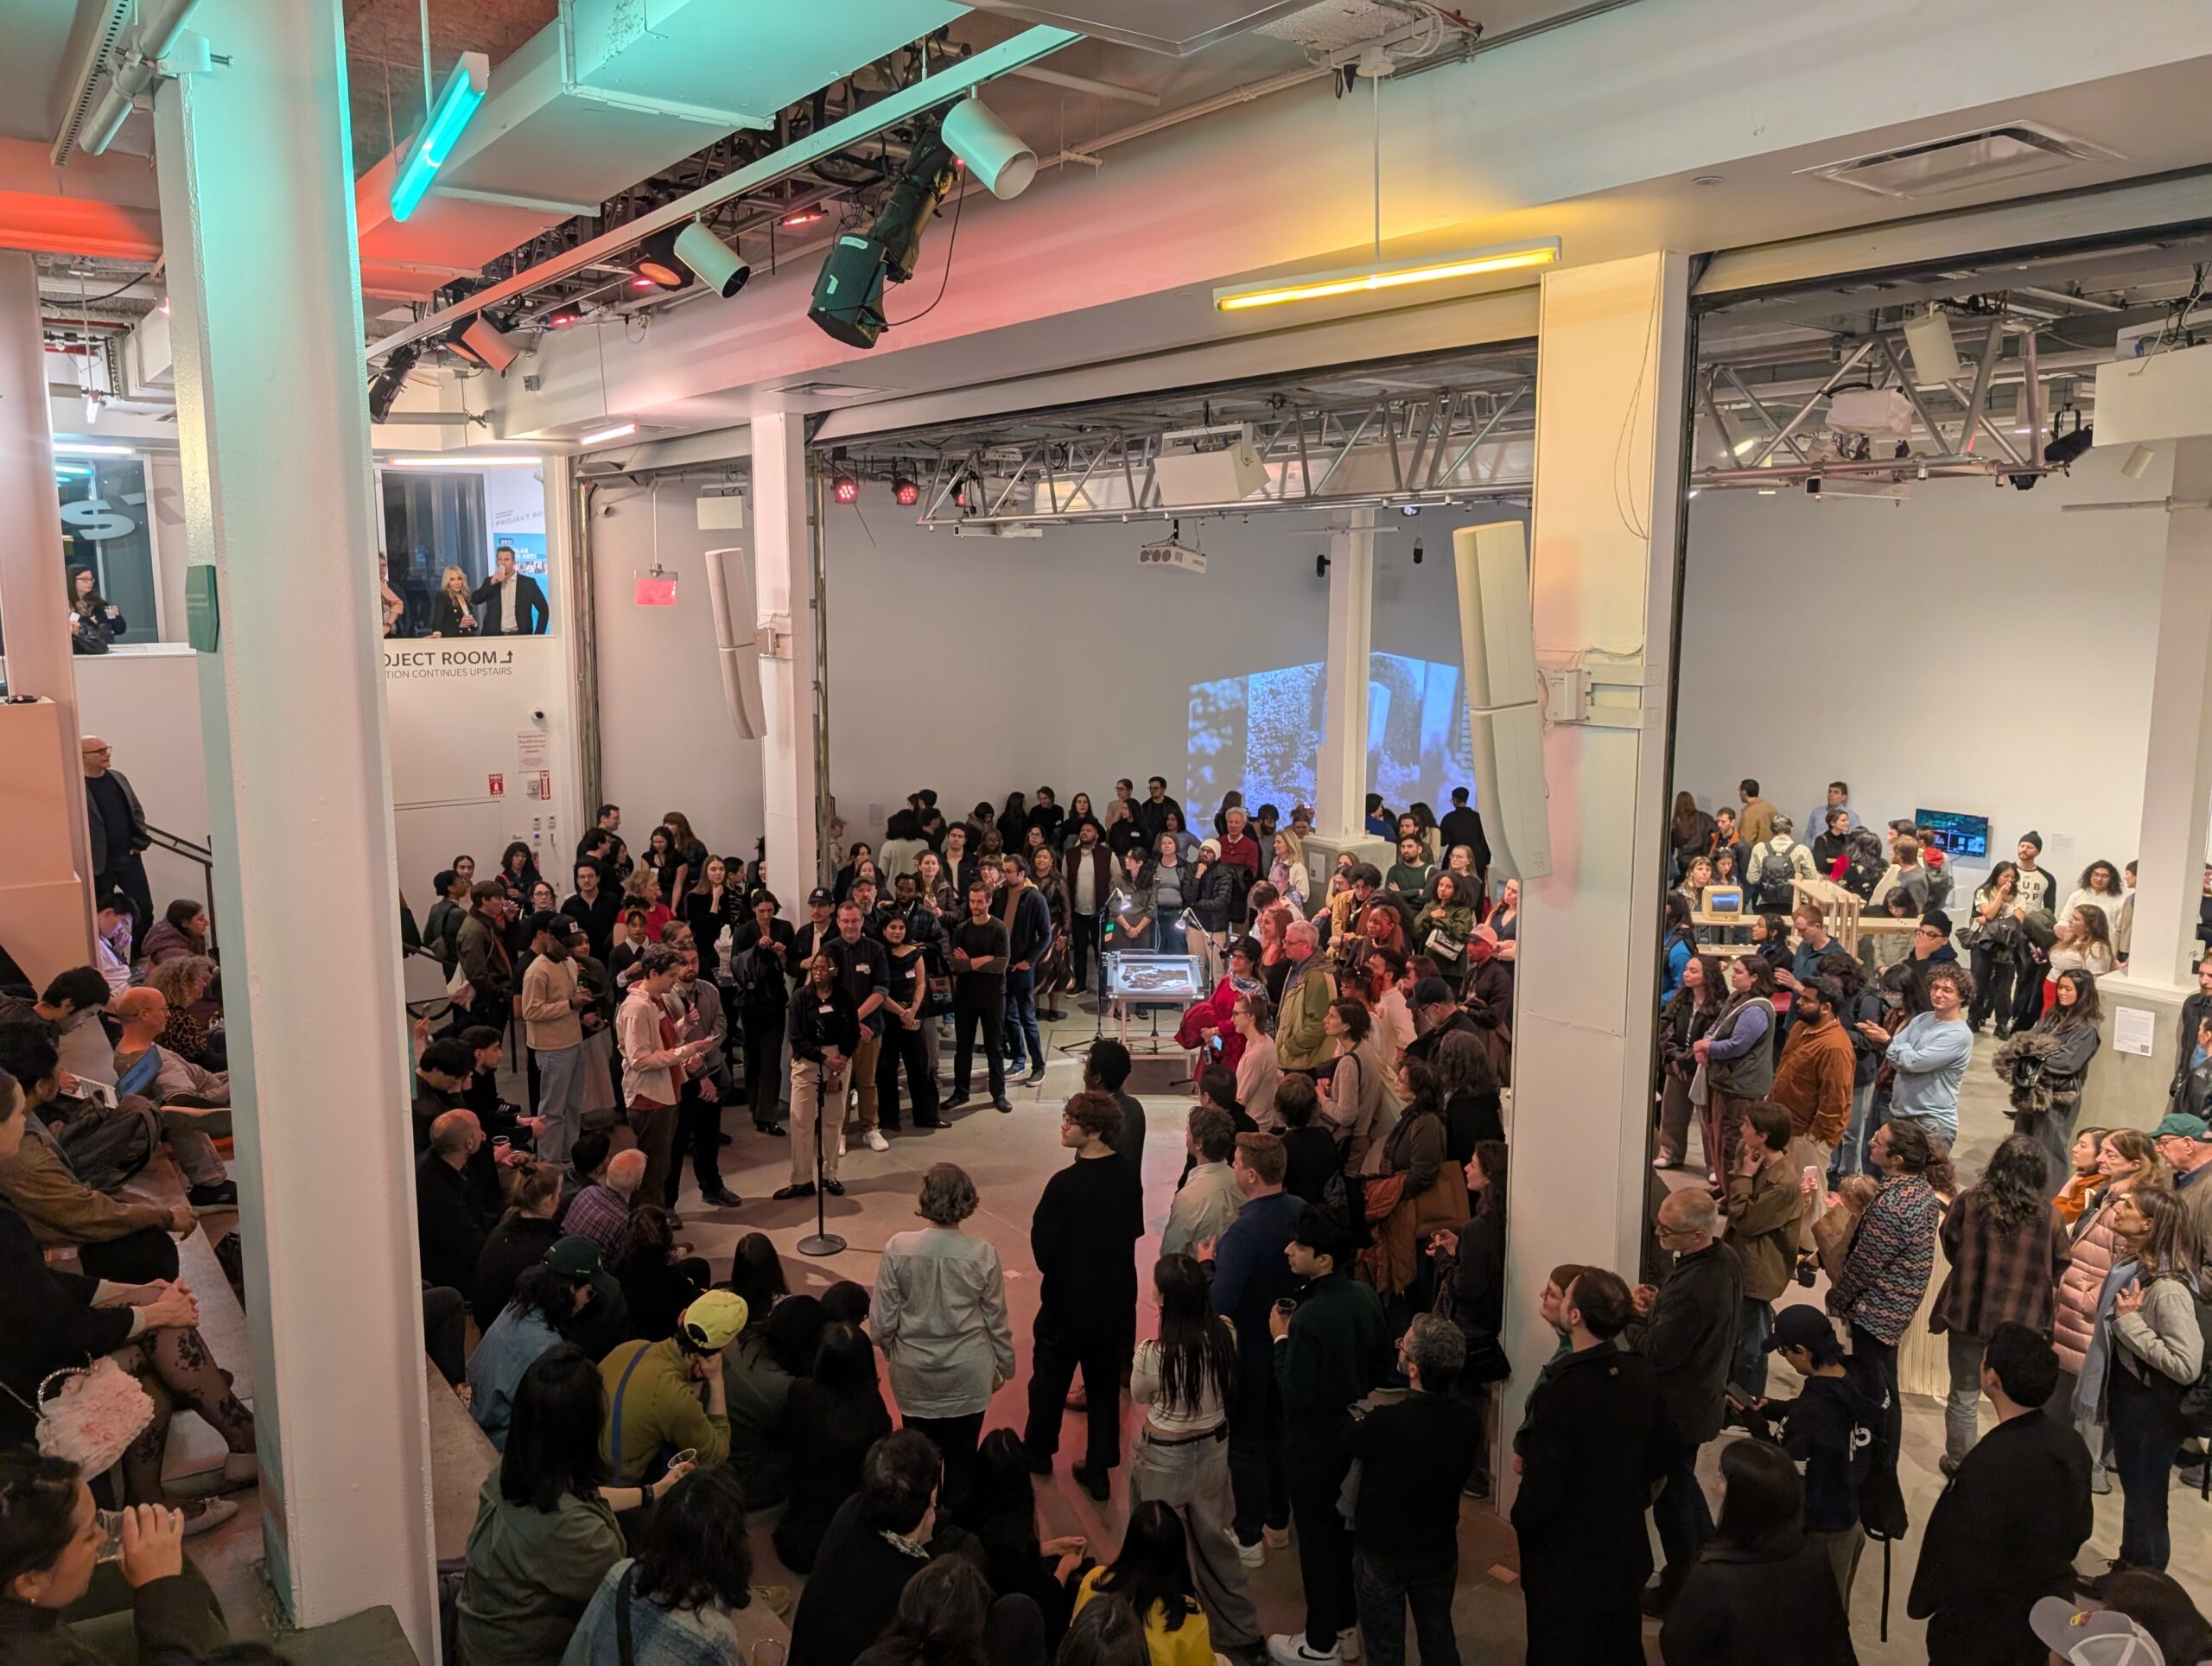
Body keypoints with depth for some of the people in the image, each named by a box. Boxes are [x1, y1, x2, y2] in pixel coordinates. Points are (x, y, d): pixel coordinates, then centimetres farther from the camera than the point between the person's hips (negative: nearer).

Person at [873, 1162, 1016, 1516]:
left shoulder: (898, 1248, -18)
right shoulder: (983, 1253, -16)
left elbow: (882, 1321, -9)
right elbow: (996, 1320, -5)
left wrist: (891, 1351, 12)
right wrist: (1004, 1366, 12)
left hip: (914, 1374, 0)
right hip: (968, 1374, 0)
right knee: (961, 1458, 17)